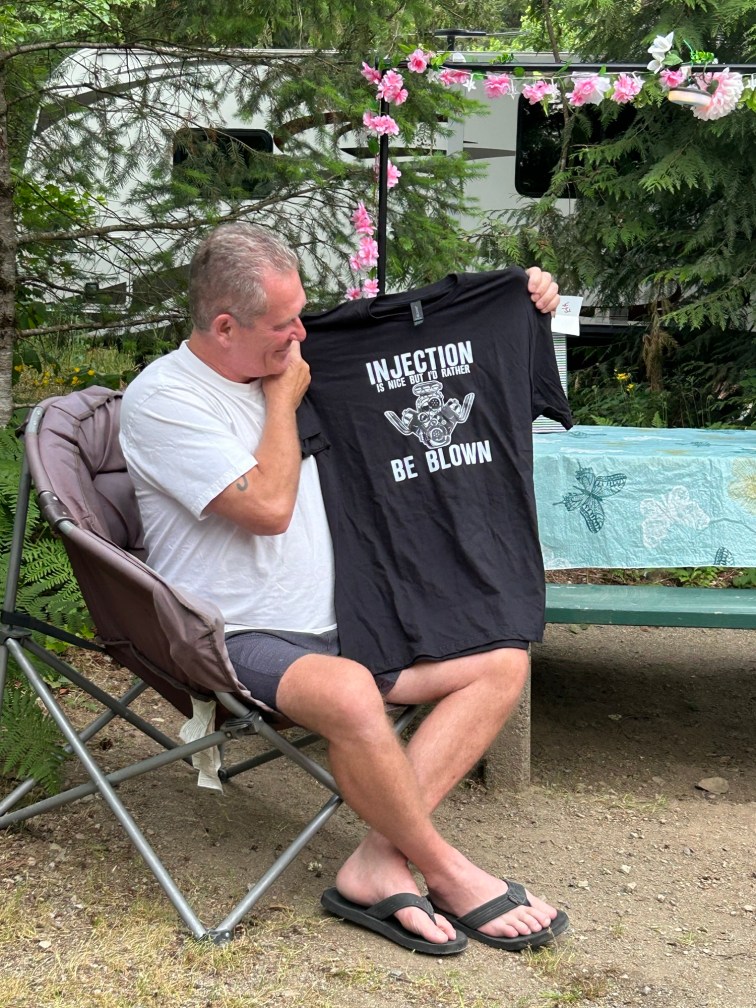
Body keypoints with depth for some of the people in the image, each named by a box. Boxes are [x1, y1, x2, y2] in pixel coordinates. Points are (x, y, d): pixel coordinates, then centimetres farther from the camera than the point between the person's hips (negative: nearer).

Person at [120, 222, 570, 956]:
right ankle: (446, 872, -13)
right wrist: (284, 397, -8)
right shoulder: (161, 398, -12)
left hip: (335, 624, 8)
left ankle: (379, 861, -17)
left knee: (504, 659, -5)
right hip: (238, 642, -8)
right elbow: (269, 506, -21)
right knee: (350, 695, -39)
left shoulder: (293, 365, 11)